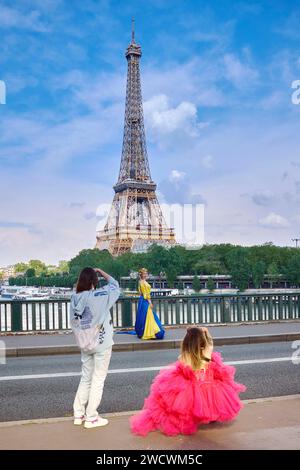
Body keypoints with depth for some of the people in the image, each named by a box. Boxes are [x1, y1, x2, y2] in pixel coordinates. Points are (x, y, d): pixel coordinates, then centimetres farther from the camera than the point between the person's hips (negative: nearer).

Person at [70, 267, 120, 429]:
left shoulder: (75, 298, -5)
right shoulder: (100, 295, -19)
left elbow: (74, 323, 1)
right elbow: (114, 284, -1)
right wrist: (101, 272, 7)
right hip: (102, 344, -5)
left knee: (86, 378, 18)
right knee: (98, 380, 5)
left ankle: (78, 414, 25)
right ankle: (91, 418, 11)